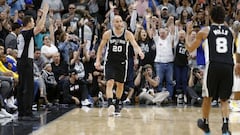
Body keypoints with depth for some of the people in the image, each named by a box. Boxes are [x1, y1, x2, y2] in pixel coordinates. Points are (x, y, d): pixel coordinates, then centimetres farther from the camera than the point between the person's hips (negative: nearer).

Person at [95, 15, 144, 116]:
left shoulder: (127, 34, -8)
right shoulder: (107, 34, -6)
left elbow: (135, 45, -20)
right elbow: (101, 47, 4)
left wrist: (139, 52, -41)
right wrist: (98, 60, -3)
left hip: (122, 62, 2)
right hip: (110, 62, -2)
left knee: (120, 85, 13)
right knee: (110, 83, -18)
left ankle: (117, 105, 31)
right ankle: (110, 105, -28)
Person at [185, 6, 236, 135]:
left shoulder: (205, 31, 9)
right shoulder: (230, 32, 17)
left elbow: (190, 48, 17)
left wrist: (188, 33, 29)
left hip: (213, 66, -2)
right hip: (228, 67, 2)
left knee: (208, 97, 20)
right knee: (224, 100, 14)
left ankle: (205, 124, 35)